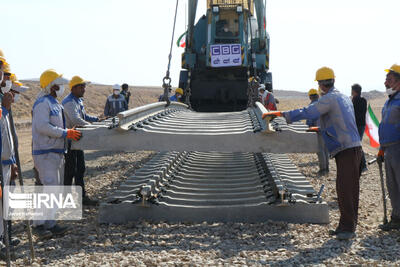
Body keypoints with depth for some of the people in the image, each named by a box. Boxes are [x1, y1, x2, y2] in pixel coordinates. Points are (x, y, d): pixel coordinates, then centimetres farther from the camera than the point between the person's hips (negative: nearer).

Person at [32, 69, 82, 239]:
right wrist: (66, 133, -20)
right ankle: (38, 225, -6)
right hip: (45, 153, -10)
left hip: (56, 153, 10)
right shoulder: (43, 103, -13)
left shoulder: (55, 104, 19)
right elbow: (42, 126, -23)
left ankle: (50, 224, 17)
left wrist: (70, 132, 13)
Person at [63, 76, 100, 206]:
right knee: (70, 170, -2)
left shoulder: (79, 100, 12)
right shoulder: (69, 102, -20)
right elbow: (76, 120, -31)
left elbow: (83, 116, 24)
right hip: (69, 140, -9)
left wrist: (97, 119, 12)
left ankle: (82, 197, 17)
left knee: (80, 169, 11)